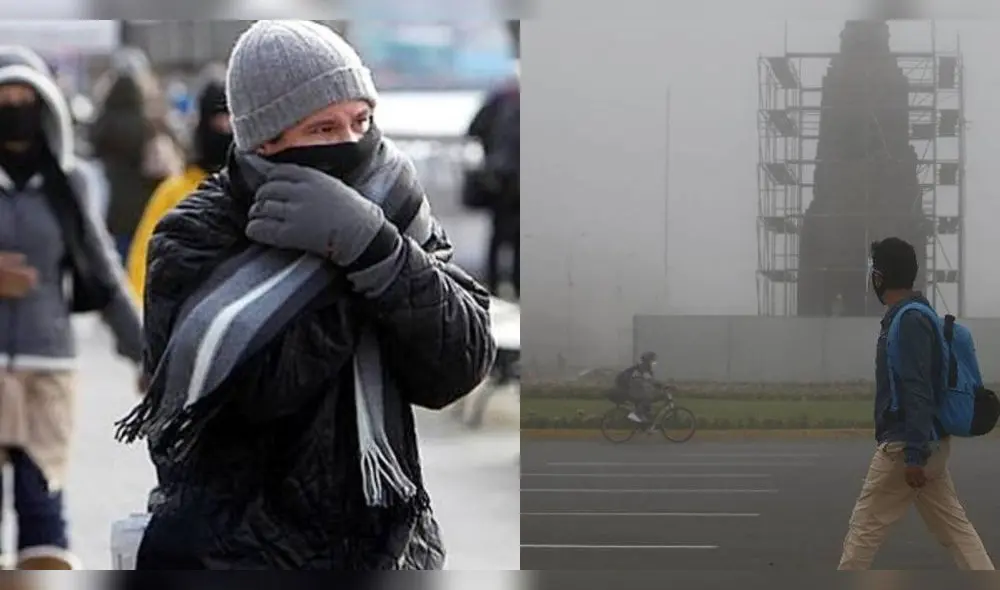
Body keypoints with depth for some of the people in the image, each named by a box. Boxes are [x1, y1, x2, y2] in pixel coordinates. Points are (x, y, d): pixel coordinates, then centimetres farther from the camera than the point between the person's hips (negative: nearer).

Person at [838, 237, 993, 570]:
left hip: (905, 446, -10)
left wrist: (913, 455, -26)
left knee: (864, 529, -3)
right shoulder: (916, 317, 14)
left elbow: (918, 392, -23)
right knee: (954, 527, 7)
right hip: (931, 443, 10)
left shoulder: (908, 322, -17)